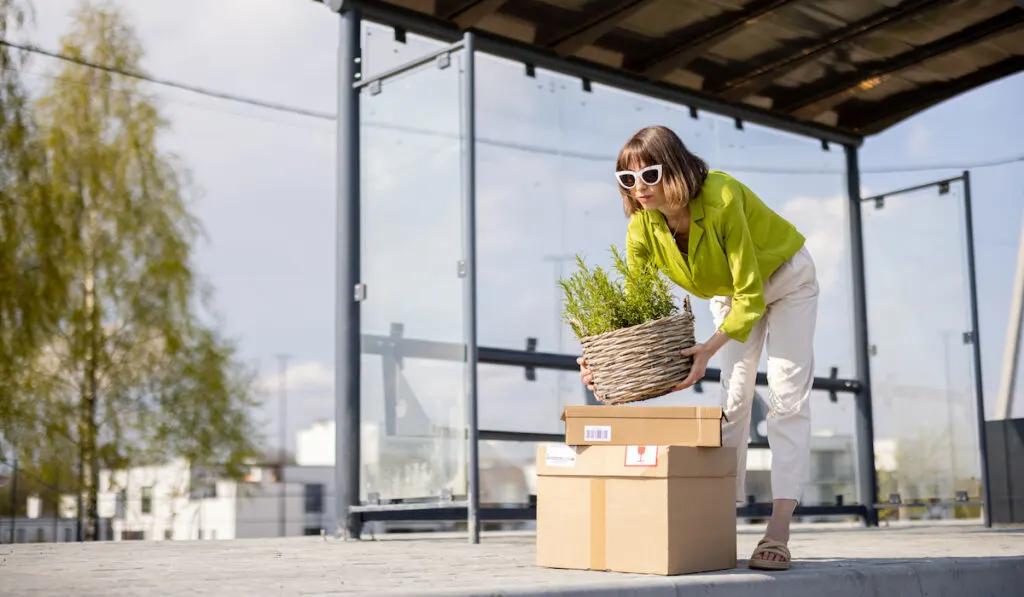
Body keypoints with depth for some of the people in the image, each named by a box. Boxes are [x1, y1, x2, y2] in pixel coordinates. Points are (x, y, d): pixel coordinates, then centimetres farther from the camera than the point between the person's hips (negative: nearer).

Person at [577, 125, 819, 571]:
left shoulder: (722, 199, -39)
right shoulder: (642, 225, -23)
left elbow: (750, 294, -37)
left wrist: (710, 349, -49)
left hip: (784, 279, -5)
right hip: (731, 293, 5)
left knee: (786, 396, -13)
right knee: (731, 399, 3)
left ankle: (778, 532, -19)